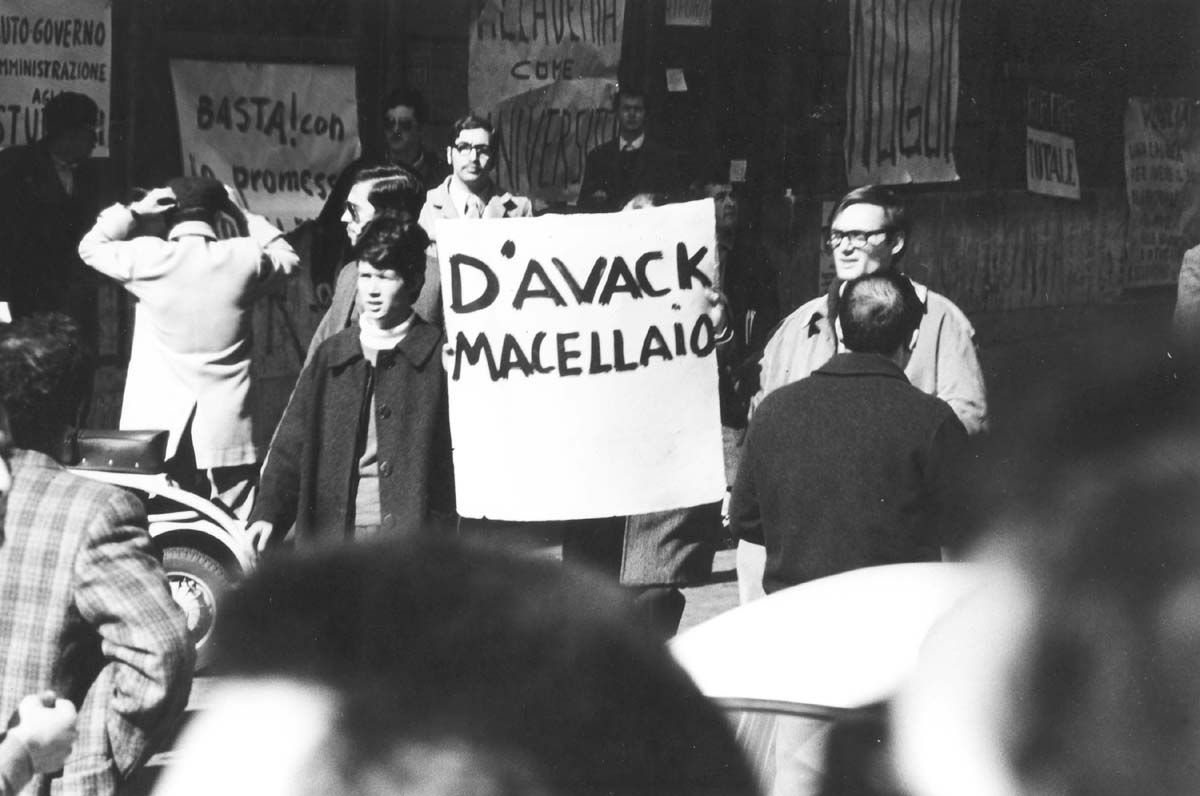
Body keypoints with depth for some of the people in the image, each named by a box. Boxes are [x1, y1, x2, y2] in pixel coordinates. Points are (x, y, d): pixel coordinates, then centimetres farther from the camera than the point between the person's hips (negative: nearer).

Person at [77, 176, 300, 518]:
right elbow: (287, 257, 18)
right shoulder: (243, 257, -3)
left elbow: (90, 247, 12)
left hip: (157, 431, 0)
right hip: (227, 434, 0)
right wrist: (242, 214, 17)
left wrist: (135, 212, 9)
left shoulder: (148, 257, -5)